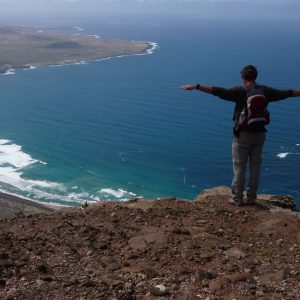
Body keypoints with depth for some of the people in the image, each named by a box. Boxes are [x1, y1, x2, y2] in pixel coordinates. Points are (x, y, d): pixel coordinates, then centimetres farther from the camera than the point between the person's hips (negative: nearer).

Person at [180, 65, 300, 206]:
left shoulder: (240, 91, -13)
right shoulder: (265, 91, 2)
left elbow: (218, 91, -23)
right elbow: (286, 93, 13)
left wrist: (196, 87, -26)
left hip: (243, 134, -4)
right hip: (259, 133, 4)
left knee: (239, 167, 5)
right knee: (255, 166, 12)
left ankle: (237, 198, 10)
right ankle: (251, 198, 18)